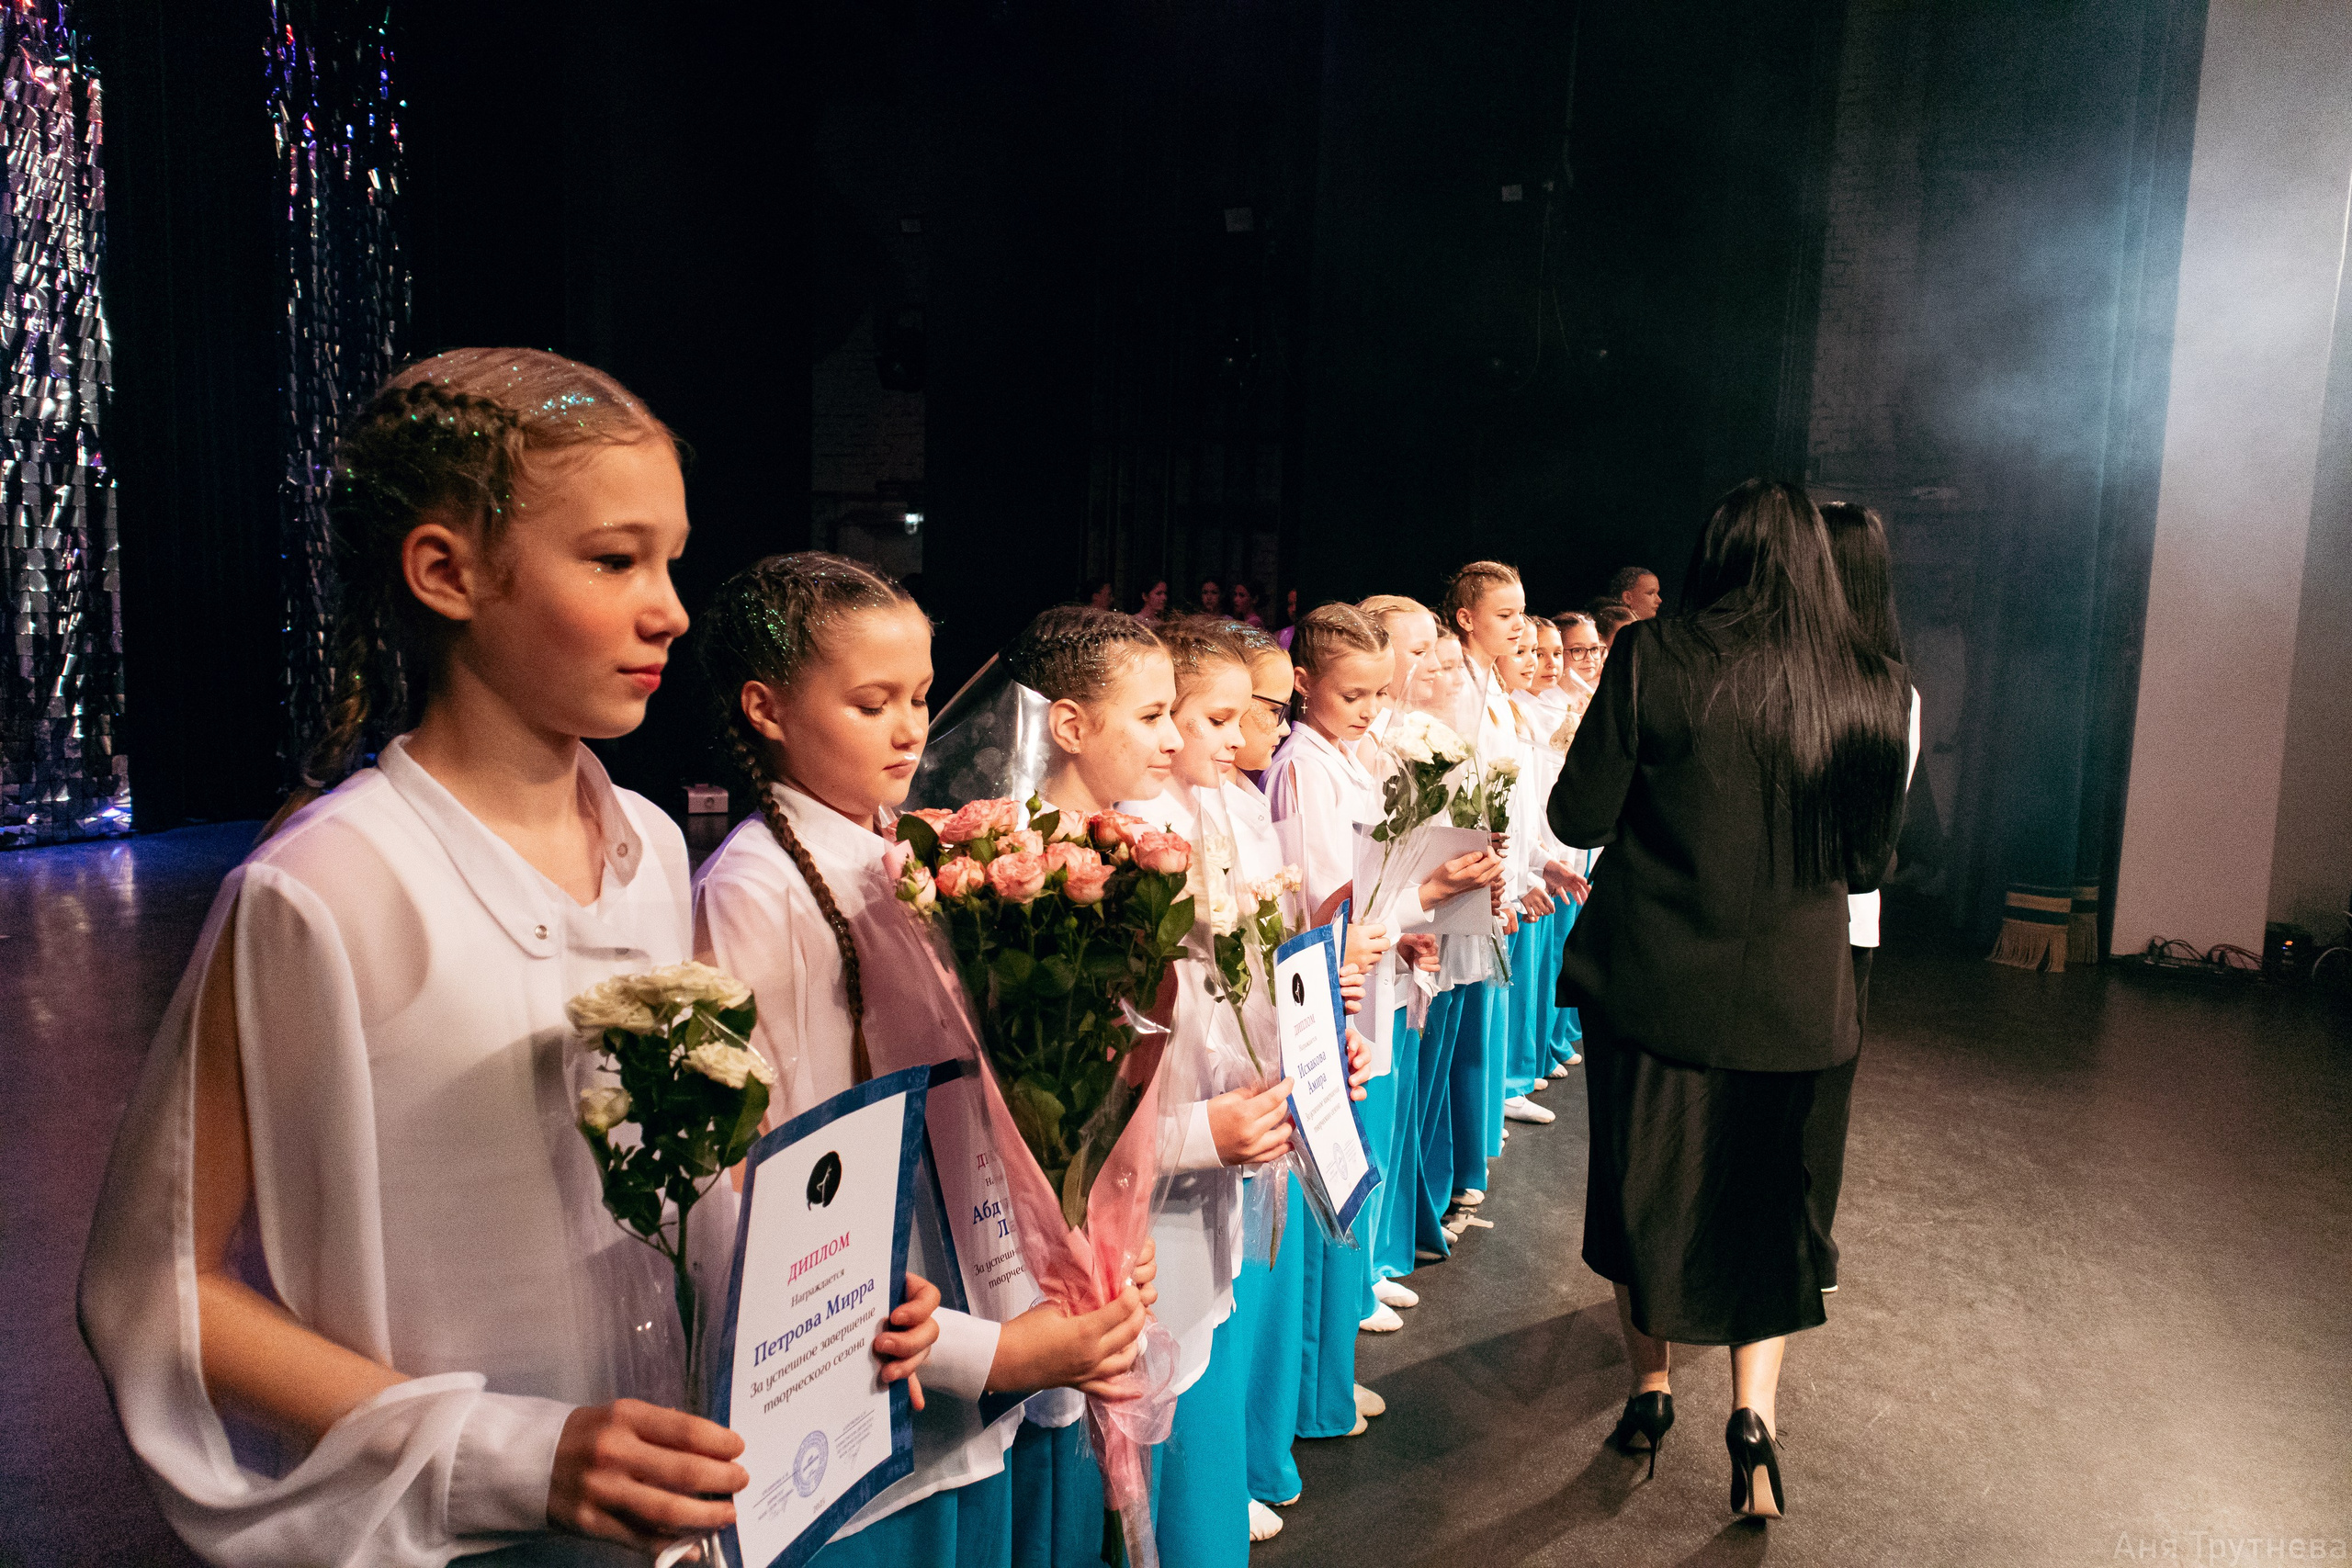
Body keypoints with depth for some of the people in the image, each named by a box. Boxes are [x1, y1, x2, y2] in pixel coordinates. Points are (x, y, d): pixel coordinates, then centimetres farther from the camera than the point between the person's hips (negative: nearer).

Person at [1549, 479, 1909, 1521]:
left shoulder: (1651, 659, -13)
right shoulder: (1874, 690, -5)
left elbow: (1578, 818, -9)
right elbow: (1869, 859, 4)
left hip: (1655, 983, -1)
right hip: (1794, 998, 2)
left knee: (1645, 1188, 18)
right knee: (1767, 1201, 20)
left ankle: (1651, 1391, 33)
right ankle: (1753, 1409, 11)